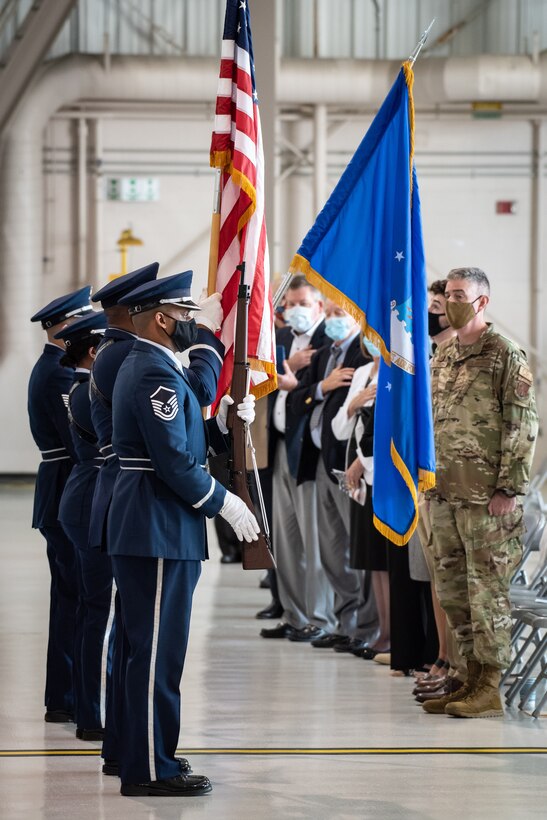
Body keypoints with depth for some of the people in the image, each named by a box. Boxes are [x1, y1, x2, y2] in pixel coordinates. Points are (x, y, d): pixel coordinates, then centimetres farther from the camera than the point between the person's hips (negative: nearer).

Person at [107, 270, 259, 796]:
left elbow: (187, 439, 18)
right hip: (158, 531, -11)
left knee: (153, 646, 15)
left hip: (154, 528, 11)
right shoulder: (156, 374, -17)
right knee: (157, 649, -7)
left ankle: (147, 756, 22)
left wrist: (224, 422, 3)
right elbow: (174, 461, -21)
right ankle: (149, 771, -5)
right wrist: (225, 505, -12)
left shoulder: (144, 367, 17)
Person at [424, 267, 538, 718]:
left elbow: (523, 426, -11)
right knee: (453, 589, 10)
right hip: (445, 493, 8)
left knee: (487, 587, -4)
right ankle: (472, 677, 18)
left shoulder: (506, 356, -8)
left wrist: (510, 489, -15)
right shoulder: (442, 356, 15)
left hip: (487, 496, -8)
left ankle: (490, 689, 0)